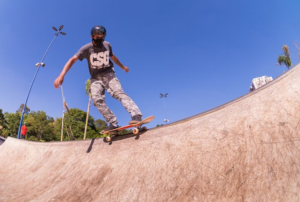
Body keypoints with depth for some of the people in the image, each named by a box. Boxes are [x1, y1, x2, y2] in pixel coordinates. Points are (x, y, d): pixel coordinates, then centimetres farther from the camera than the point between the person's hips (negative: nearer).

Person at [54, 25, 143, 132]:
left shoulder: (107, 45, 3)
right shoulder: (86, 48, -7)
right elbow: (72, 60, -16)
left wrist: (122, 67, 36)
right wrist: (61, 75, -29)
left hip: (108, 74, 0)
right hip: (96, 77, 0)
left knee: (119, 93, -25)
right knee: (97, 99, -23)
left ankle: (136, 115, -38)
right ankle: (113, 124, -25)